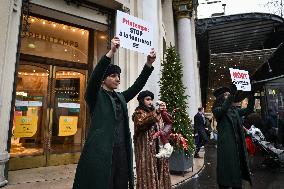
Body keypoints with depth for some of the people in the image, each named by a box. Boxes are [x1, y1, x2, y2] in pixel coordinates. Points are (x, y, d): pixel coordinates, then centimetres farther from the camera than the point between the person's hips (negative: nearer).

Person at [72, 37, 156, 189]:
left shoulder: (120, 97, 16)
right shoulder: (95, 96, 0)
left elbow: (137, 86, 11)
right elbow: (95, 76, -17)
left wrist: (149, 64, 1)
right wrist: (111, 52, -25)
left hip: (121, 151, 6)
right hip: (100, 151, -5)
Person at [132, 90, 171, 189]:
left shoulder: (154, 112, 16)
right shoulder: (138, 113, -3)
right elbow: (141, 123, -25)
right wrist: (156, 113, -31)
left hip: (157, 146, 6)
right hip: (146, 148, -6)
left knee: (159, 169, 9)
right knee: (148, 171, -3)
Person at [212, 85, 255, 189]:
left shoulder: (234, 110, 15)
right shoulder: (217, 110, -3)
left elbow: (249, 109, 11)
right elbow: (223, 109, -24)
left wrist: (251, 94, 0)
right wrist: (232, 94, -30)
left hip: (237, 144, 6)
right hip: (226, 144, -6)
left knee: (237, 171, 10)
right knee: (227, 170, 0)